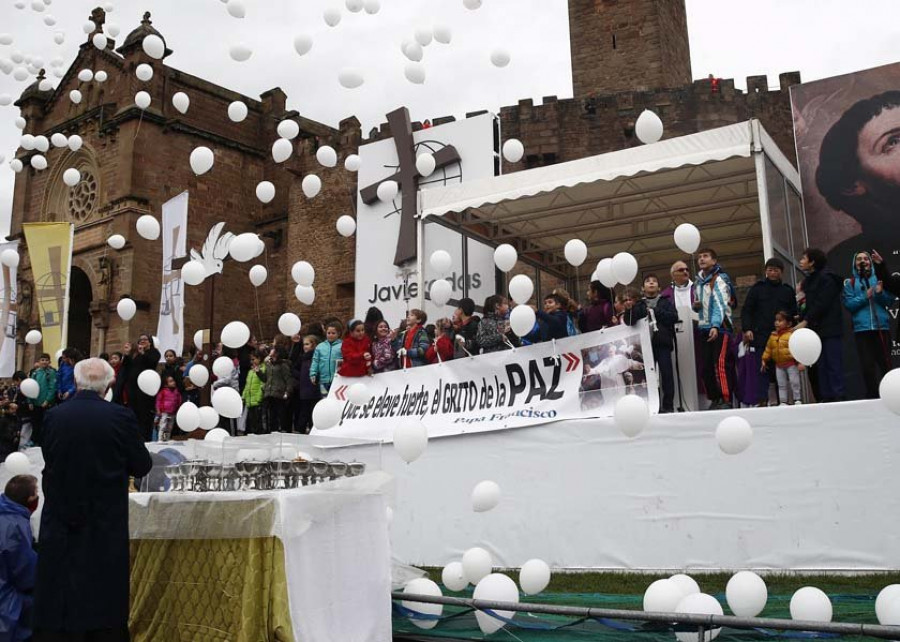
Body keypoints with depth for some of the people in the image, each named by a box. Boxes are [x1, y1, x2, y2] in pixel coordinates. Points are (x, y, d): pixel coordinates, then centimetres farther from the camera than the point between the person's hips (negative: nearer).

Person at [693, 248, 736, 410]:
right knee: (707, 366, 5)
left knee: (721, 364, -15)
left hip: (720, 327, -7)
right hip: (704, 328, 7)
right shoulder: (698, 282, 16)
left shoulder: (720, 278, -4)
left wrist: (715, 326, -28)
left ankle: (726, 400, -14)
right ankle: (714, 399, 13)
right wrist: (696, 305, 3)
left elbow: (720, 304, -16)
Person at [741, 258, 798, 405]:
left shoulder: (788, 290, 14)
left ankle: (782, 401, 9)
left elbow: (794, 314, 16)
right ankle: (758, 401, -5)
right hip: (760, 338, -2)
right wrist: (747, 329, -8)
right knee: (760, 371, -6)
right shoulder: (758, 288, 9)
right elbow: (746, 310, 5)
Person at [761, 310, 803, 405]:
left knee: (795, 383, 1)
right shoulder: (773, 336, 5)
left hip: (791, 363, -6)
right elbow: (768, 349, 13)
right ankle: (783, 401, 17)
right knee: (781, 385, 10)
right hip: (779, 365, 6)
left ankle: (797, 400, 14)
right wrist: (764, 360, 13)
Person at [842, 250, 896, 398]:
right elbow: (849, 304, -3)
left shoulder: (879, 278, 10)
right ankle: (872, 396, 7)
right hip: (862, 329, -1)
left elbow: (891, 301, 6)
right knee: (868, 365, 0)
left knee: (885, 363, 1)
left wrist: (880, 293, -13)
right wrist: (865, 297, -17)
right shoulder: (849, 283, 7)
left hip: (882, 326, 1)